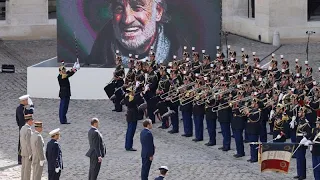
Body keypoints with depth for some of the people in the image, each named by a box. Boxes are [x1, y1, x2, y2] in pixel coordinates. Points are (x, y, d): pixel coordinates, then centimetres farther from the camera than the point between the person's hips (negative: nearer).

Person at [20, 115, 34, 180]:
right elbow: (28, 143, -23)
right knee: (27, 168, -2)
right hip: (28, 151, -9)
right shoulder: (28, 129, -22)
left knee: (24, 168, 14)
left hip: (23, 151, 9)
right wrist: (31, 154, -19)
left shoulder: (22, 128, 8)